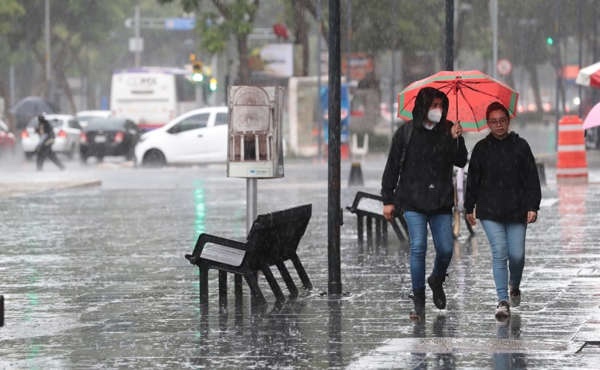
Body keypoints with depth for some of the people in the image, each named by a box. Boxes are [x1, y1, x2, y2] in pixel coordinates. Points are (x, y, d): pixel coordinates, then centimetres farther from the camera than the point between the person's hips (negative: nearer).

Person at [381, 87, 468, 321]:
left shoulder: (448, 130, 5)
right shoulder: (407, 132, 0)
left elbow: (461, 162, -1)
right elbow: (392, 167, 4)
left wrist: (456, 140, -18)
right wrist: (388, 200, 2)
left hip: (441, 201, 2)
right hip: (413, 200, -2)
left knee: (446, 249, -1)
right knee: (418, 248, -10)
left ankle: (436, 280, 32)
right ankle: (419, 303, -1)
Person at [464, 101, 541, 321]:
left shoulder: (520, 146, 3)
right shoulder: (481, 148, 5)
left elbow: (532, 179, 3)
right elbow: (473, 180, 11)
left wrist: (533, 207, -3)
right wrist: (469, 208, 10)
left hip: (516, 211, 0)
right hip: (490, 211, 0)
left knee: (517, 255, 0)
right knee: (499, 253, -11)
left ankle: (515, 286, 31)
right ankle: (503, 301, -10)